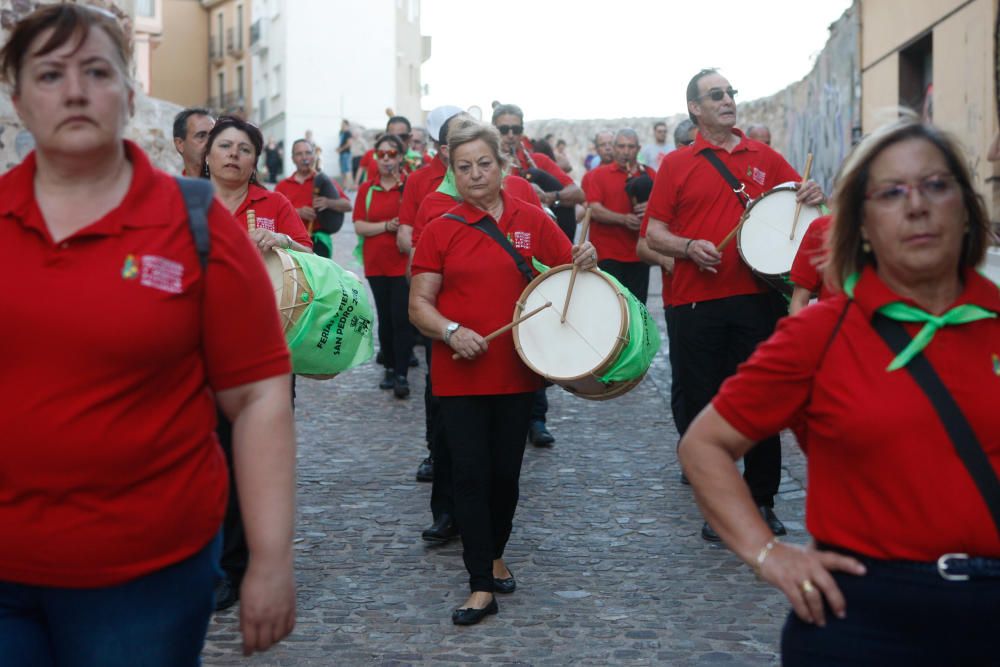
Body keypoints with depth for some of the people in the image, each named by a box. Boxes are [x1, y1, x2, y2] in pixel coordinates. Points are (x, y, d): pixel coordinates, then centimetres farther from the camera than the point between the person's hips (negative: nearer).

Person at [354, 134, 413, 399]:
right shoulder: (366, 188, 7)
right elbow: (359, 226, 0)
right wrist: (387, 226, -13)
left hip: (403, 262, -3)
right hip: (376, 264, 3)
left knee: (401, 318, -9)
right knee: (385, 317, 11)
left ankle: (402, 375, -6)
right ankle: (389, 368, 22)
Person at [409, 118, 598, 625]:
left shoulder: (531, 220, 3)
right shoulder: (440, 231, 0)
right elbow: (419, 304, -1)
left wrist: (586, 260, -13)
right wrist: (451, 331, -19)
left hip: (517, 370, 2)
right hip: (460, 375, -1)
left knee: (506, 473, 11)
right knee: (471, 475, -4)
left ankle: (493, 555, 35)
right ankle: (482, 586, 3)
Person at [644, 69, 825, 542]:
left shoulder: (765, 159, 10)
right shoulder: (676, 165, 4)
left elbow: (798, 200, 18)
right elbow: (654, 234, 2)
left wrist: (813, 197, -5)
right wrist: (690, 247, -16)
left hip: (758, 301, 2)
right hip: (697, 304, -2)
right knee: (704, 407, 5)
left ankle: (762, 501, 21)